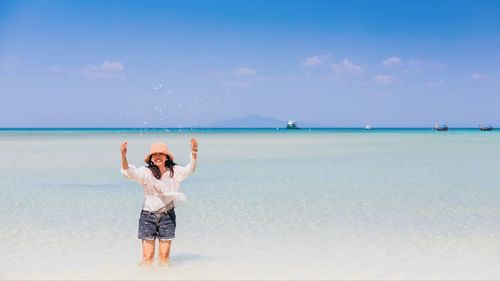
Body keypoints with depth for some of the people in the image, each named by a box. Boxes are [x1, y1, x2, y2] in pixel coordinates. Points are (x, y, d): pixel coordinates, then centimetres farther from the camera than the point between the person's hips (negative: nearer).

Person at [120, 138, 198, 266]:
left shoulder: (175, 171, 1)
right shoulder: (145, 172, -6)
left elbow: (190, 169, -9)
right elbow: (128, 172, -18)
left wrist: (194, 152, -27)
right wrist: (123, 155, -36)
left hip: (168, 216, 2)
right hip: (148, 216, -2)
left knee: (164, 257, 5)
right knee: (148, 257, -4)